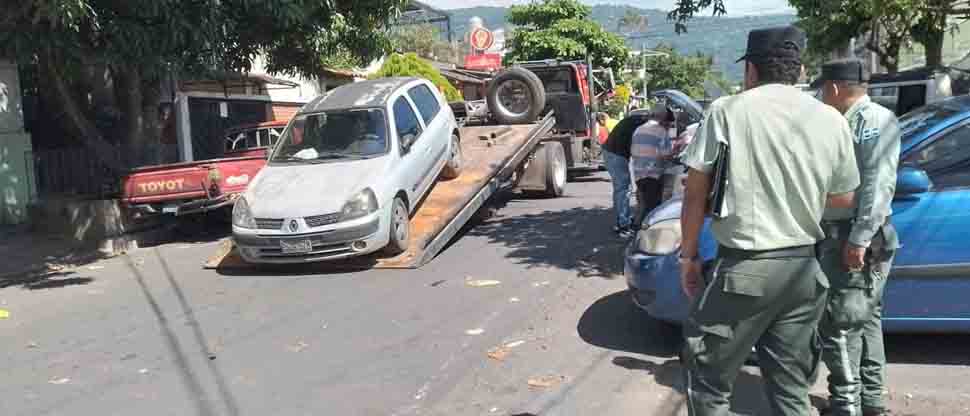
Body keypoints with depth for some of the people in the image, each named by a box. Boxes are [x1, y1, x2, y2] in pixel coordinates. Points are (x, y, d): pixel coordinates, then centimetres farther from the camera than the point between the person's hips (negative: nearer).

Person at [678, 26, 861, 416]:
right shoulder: (831, 119, 5)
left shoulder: (727, 110, -5)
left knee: (708, 383, 8)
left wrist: (688, 255, 6)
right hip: (803, 269, 5)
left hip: (743, 269, -4)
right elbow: (844, 199, 14)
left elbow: (695, 193, -4)